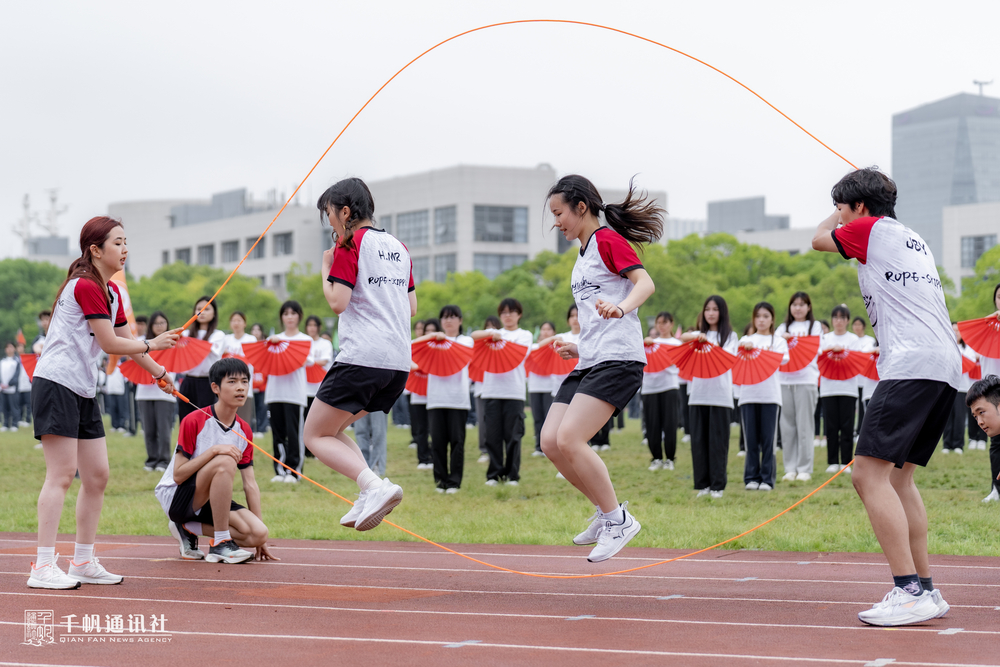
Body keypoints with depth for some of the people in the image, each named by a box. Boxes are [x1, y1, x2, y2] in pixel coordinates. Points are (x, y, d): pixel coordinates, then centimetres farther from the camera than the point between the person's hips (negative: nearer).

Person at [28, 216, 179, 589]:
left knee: (97, 477, 7)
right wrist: (152, 344, -2)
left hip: (84, 391, 9)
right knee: (62, 474, -12)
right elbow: (110, 344, -14)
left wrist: (159, 373, 27)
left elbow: (125, 341, 25)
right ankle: (43, 568, -12)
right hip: (56, 383, -9)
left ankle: (84, 562, 15)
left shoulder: (111, 292, 15)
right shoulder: (85, 286, -14)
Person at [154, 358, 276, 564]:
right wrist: (214, 450, -31)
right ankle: (220, 544, -24)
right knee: (225, 462, -34)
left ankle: (189, 529, 2)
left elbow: (250, 484, 4)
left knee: (258, 534, -20)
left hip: (211, 501, 6)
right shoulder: (194, 421, -15)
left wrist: (260, 538, 1)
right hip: (175, 497, -6)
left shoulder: (244, 430, 3)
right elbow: (178, 475, -19)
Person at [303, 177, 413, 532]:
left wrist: (326, 270, 4)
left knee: (315, 435, 1)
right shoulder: (398, 246, 18)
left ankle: (375, 487, -19)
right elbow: (412, 307, 21)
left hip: (361, 357, -8)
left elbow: (337, 302, -13)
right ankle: (370, 496, 0)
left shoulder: (350, 244, -5)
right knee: (332, 430, 20)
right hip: (399, 362, 8)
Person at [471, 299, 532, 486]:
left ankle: (512, 475, 4)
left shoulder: (525, 335, 13)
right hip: (492, 390, 2)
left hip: (514, 391, -2)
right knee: (493, 434, -1)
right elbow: (474, 335, -1)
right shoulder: (494, 333, 18)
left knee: (512, 435, -3)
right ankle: (494, 474, 6)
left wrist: (501, 339, -19)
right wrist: (488, 334, -21)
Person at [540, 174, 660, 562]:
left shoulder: (608, 239, -4)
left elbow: (645, 282, -19)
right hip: (590, 362, 9)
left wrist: (621, 306, -36)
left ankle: (618, 519, -7)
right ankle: (605, 511, 10)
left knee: (569, 440, -20)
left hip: (618, 360, -9)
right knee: (550, 441, -2)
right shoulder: (584, 253, 23)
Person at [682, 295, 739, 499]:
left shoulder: (729, 335, 9)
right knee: (698, 440, 2)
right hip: (698, 393, 3)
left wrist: (709, 345, -24)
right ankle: (702, 484, 8)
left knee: (718, 441, -4)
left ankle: (717, 485, 0)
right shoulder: (699, 334, 15)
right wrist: (696, 337, -27)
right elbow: (682, 337, -6)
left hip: (720, 395, -3)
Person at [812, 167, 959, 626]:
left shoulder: (872, 227, 3)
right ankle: (926, 590, 11)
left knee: (869, 473, -14)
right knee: (898, 477, 15)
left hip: (912, 364, -9)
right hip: (947, 365, 9)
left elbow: (819, 239, 19)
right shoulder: (914, 240, 25)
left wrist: (841, 212, 38)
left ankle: (909, 592, -23)